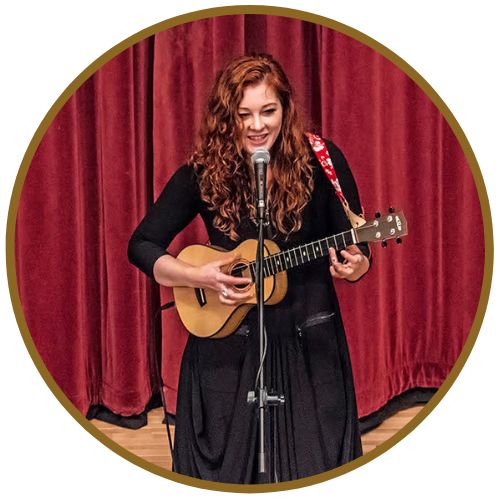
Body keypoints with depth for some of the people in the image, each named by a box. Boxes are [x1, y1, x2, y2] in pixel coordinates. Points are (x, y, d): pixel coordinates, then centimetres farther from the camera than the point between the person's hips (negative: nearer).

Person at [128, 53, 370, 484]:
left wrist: (355, 267, -26)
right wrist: (200, 277, -18)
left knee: (318, 462, 4)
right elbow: (142, 246, -3)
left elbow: (358, 251, -3)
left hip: (310, 343, 0)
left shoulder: (321, 161, -7)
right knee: (223, 466, 6)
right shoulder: (205, 173, -7)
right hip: (226, 345, 0)